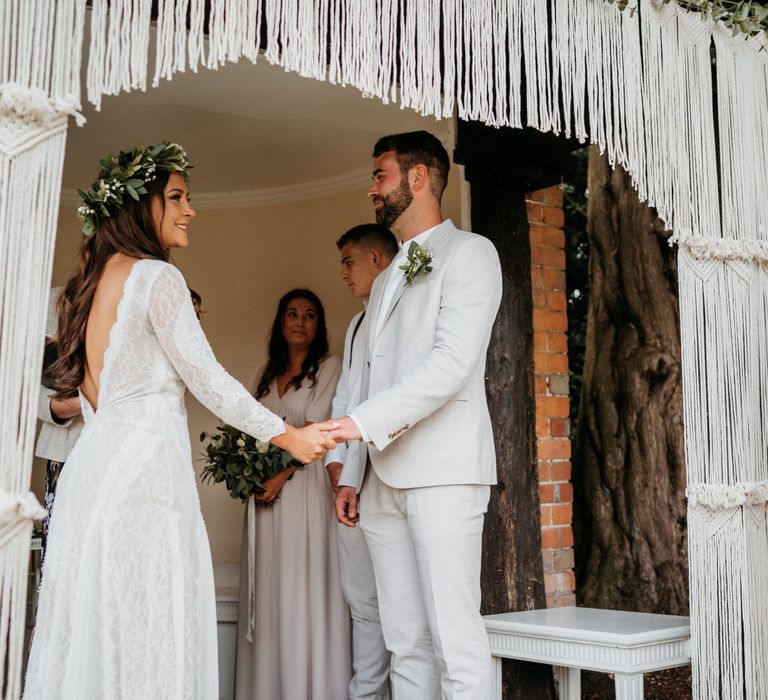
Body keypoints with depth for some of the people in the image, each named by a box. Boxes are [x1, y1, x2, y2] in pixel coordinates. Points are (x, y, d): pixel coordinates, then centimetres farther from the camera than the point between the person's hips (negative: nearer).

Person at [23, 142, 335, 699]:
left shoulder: (90, 280, 15)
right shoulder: (157, 276, -9)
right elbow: (205, 376, -10)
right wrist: (288, 436, -5)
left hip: (92, 465, 8)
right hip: (145, 470, -8)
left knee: (90, 628, 10)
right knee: (147, 632, -3)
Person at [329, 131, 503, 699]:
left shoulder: (469, 253, 1)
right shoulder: (386, 280, 25)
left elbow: (453, 363, -13)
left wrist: (362, 421, -19)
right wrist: (350, 473, 14)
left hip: (443, 472, -7)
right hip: (384, 478, 8)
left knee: (454, 637, -8)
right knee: (406, 642, 8)